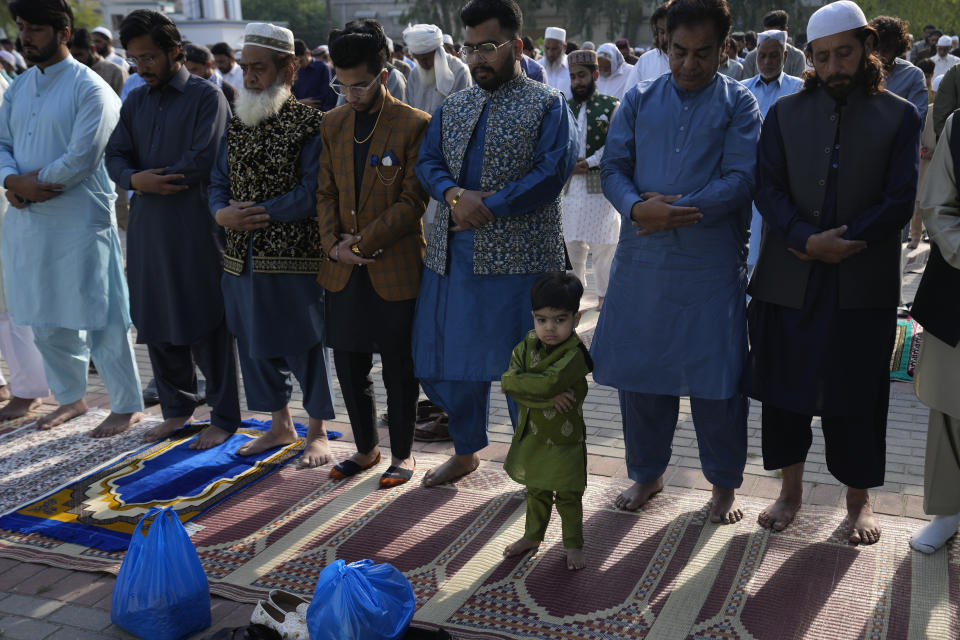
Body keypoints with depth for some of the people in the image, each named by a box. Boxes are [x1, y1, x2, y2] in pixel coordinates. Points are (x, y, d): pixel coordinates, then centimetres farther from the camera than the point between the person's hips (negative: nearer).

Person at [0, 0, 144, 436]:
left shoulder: (90, 89, -10)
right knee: (45, 320, 16)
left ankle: (127, 407, 13)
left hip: (80, 221, -7)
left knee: (99, 318, -1)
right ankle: (70, 397, 33)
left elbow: (82, 159, -18)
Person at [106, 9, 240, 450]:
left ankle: (224, 418, 12)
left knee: (206, 326, 0)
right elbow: (115, 156, 8)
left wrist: (152, 179, -7)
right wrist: (135, 179, -14)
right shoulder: (135, 102, 14)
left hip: (196, 228, -6)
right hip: (147, 228, 7)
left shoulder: (207, 97, -6)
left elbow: (202, 162, -16)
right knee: (157, 325, 13)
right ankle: (177, 409, 28)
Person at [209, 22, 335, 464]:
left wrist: (258, 213, -17)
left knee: (303, 343, 4)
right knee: (255, 343, 15)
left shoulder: (311, 124, -8)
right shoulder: (237, 124, 11)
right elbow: (219, 182, 13)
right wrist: (222, 212, -8)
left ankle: (317, 433, 21)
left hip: (295, 256, -6)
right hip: (243, 257, 7)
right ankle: (280, 425, 33)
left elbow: (310, 193, -14)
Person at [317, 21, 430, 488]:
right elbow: (325, 192, 9)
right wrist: (333, 245, -8)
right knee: (349, 366, 12)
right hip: (344, 271, 5)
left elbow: (413, 201, -12)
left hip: (396, 269, -5)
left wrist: (361, 244, -14)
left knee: (398, 370, 6)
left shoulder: (415, 125, -8)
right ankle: (366, 449, 30)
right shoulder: (332, 124, 9)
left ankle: (402, 453, 24)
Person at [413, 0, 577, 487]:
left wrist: (487, 208, -16)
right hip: (453, 256, 5)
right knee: (451, 358, 12)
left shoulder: (548, 105, 0)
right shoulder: (452, 107, 15)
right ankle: (466, 451, 34)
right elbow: (427, 162, 9)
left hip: (519, 256, -5)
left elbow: (552, 173, -12)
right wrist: (454, 194, -13)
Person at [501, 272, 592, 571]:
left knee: (568, 495, 10)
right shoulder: (527, 344, -5)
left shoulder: (574, 355, -22)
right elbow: (510, 388, -16)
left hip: (564, 438, -5)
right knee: (536, 490, 22)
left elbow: (548, 383, -37)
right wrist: (547, 398, -27)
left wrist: (514, 380, -23)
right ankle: (532, 535, 41)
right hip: (531, 434, 5)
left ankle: (573, 544, 29)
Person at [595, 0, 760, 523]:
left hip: (712, 263, -3)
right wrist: (638, 207, -17)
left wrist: (673, 210, -17)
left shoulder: (738, 103, 2)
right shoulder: (639, 100, 11)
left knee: (717, 377, 3)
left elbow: (741, 178, -8)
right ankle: (647, 472, 29)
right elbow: (613, 167, 4)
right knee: (638, 369, 10)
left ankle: (724, 483, 22)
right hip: (642, 260, 3)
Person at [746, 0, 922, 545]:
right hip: (789, 280, 2)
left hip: (863, 284, -1)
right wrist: (808, 240, -16)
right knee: (785, 389, 8)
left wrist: (839, 243, -13)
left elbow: (901, 200, -4)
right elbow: (768, 189, 0)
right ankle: (791, 490, 26)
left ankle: (859, 498, 25)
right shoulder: (786, 113, 7)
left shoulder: (900, 116, 3)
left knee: (857, 395, 7)